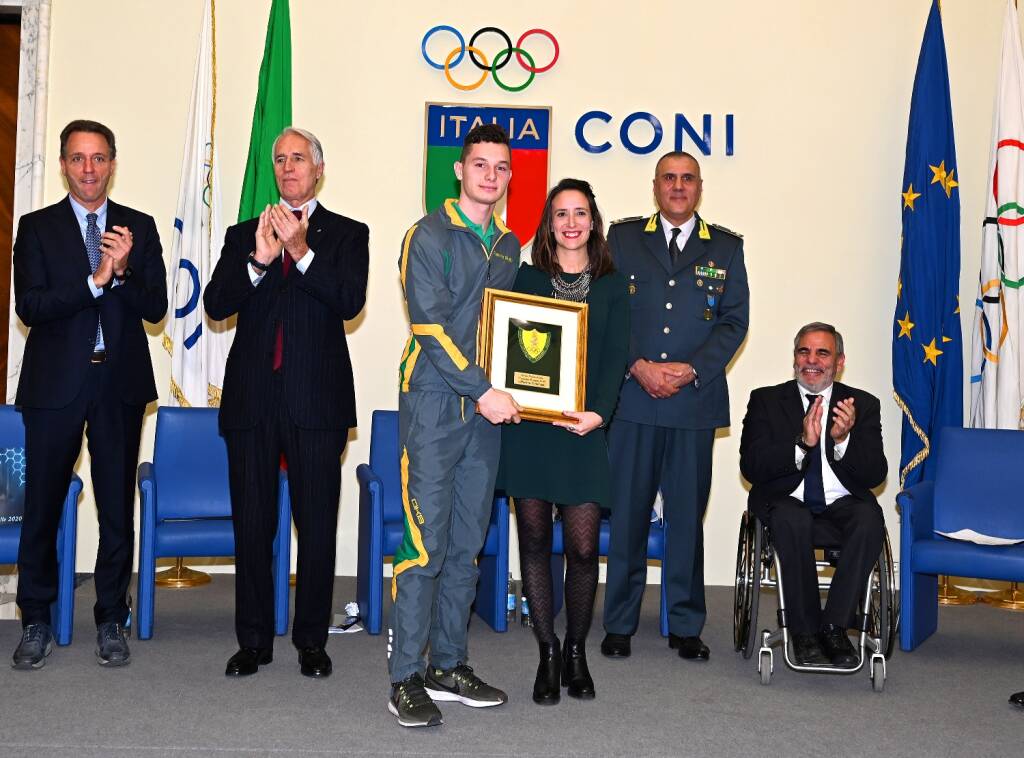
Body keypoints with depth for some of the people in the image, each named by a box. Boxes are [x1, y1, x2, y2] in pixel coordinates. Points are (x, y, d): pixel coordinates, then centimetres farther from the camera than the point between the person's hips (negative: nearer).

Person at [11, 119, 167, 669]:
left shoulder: (139, 227, 8)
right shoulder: (37, 227, 3)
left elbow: (155, 308, 2)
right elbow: (30, 307, -8)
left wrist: (123, 273, -16)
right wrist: (96, 280, -19)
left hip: (120, 382, 1)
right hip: (55, 382, -1)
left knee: (118, 506, 5)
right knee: (42, 505, 4)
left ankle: (111, 620, 17)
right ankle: (36, 623, 17)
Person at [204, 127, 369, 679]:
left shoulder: (346, 235, 7)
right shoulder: (244, 235, 13)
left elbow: (350, 302, -9)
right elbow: (215, 305, -1)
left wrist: (301, 251, -19)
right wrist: (259, 261, -16)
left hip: (316, 399, -2)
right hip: (251, 398, 3)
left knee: (317, 524, 3)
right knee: (252, 524, 8)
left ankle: (311, 640, 15)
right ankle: (254, 640, 20)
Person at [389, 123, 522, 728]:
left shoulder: (509, 245, 16)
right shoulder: (430, 236, -4)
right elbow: (432, 325, -13)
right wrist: (483, 390, -18)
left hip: (488, 405, 6)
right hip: (435, 403, -6)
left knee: (467, 544, 9)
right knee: (426, 543, -8)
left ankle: (450, 665, 17)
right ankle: (407, 678, -1)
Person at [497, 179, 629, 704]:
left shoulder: (611, 287, 9)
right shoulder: (526, 279, 9)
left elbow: (615, 358, 1)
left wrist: (599, 413, -15)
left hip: (582, 428, 0)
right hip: (527, 425, 1)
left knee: (583, 547, -3)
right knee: (534, 540, 4)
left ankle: (576, 651, 16)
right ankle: (547, 653, 16)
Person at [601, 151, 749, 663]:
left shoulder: (726, 247, 10)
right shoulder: (623, 237, 8)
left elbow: (734, 320, 4)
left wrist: (691, 370, -9)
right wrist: (638, 367, -10)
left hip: (695, 401, 1)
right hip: (632, 398, 0)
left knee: (687, 514, 6)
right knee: (627, 512, 3)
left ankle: (686, 626, 17)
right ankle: (619, 624, 14)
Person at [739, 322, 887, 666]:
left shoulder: (863, 405, 9)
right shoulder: (766, 400, 6)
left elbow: (875, 476, -1)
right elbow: (751, 467, -7)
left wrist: (843, 439, -20)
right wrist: (802, 444, -22)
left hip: (842, 504, 1)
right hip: (787, 501, -1)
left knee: (870, 519, -31)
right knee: (792, 519, -35)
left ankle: (834, 626, -22)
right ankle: (805, 632, -22)